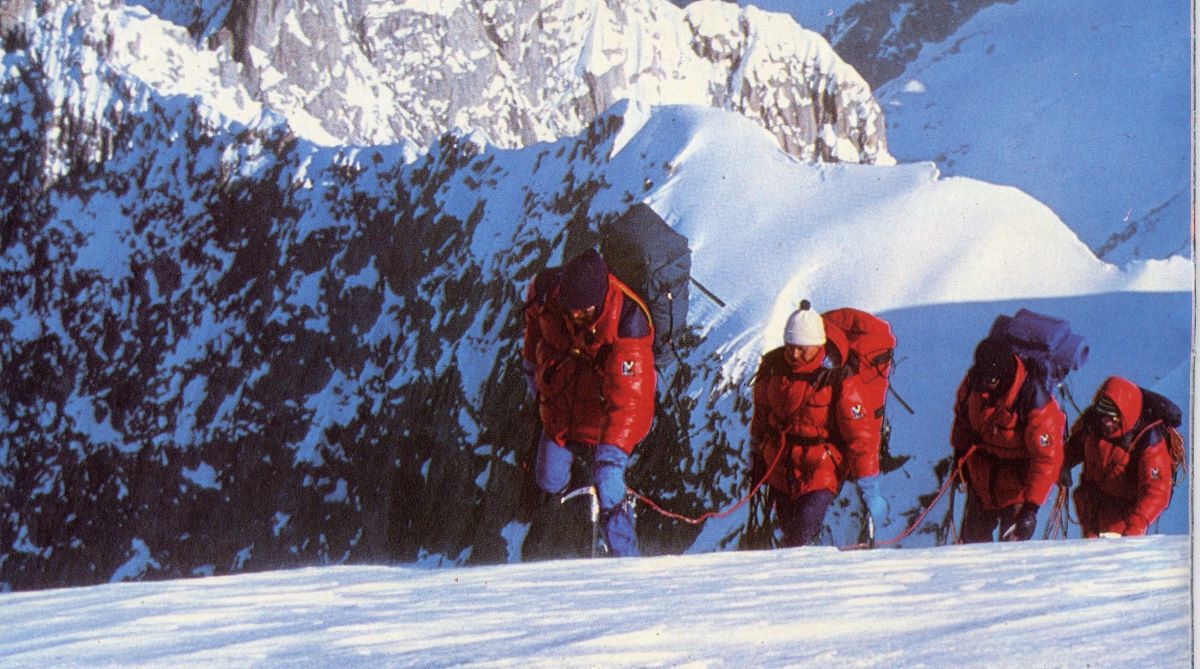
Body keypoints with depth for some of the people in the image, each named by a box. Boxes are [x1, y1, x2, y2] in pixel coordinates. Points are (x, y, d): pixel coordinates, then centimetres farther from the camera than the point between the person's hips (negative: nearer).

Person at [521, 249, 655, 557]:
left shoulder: (627, 322, -35)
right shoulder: (546, 291, -22)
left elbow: (628, 398, -39)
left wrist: (612, 458, -47)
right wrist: (531, 363, 21)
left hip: (603, 415, -4)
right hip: (558, 406, 4)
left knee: (608, 498, -11)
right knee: (550, 483, 12)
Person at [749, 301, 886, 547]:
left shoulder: (838, 381, -18)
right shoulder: (772, 367, -4)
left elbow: (860, 436, -15)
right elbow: (761, 415, 15)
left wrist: (870, 490, -15)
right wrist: (757, 457, 25)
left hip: (821, 469, -5)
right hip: (780, 469, 5)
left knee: (801, 536, -22)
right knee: (790, 531, 14)